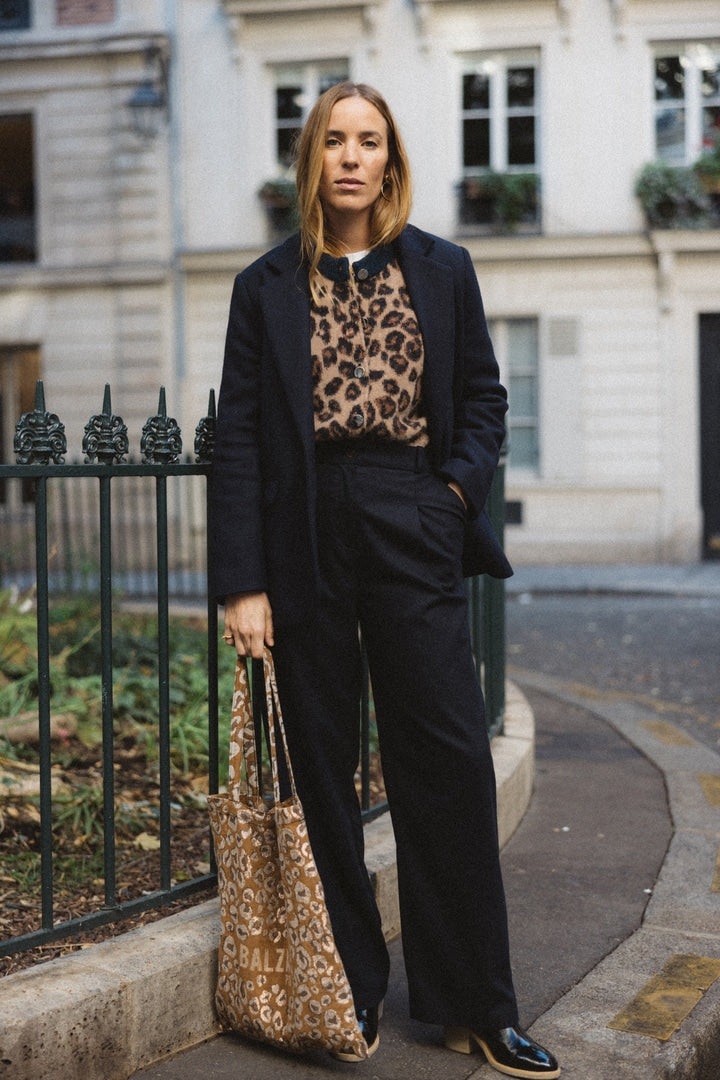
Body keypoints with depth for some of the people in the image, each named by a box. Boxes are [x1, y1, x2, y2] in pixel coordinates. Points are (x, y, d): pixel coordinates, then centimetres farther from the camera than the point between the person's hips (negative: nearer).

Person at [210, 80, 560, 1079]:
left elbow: (483, 395, 15)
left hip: (412, 523, 0)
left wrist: (459, 489, -5)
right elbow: (239, 436, 2)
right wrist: (242, 582, -6)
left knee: (449, 759, -2)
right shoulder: (267, 287, 7)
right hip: (306, 528, 0)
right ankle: (350, 992, 19)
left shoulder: (442, 271, 10)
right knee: (320, 765, 5)